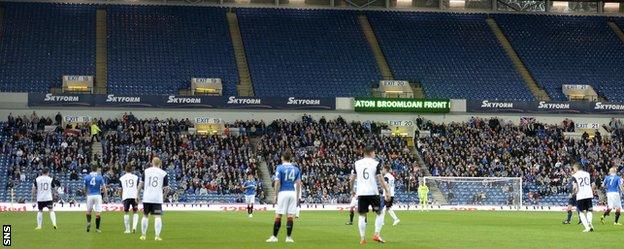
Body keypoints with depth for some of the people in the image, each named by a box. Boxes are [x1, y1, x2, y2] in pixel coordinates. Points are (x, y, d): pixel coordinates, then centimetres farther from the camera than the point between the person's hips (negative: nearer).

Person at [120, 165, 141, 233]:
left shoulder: (122, 178, 10)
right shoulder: (136, 177, 10)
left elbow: (121, 190, 13)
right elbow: (137, 188, 2)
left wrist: (121, 198, 24)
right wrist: (137, 197, 1)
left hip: (126, 197, 0)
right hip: (134, 196, 0)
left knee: (126, 213, 8)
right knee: (135, 212, 9)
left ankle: (127, 229, 6)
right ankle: (134, 227, -10)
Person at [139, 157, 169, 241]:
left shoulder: (146, 171, 6)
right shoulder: (163, 173, 2)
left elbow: (141, 184, 5)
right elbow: (167, 188, 2)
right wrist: (164, 194, 19)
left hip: (147, 197, 2)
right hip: (158, 198, -2)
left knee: (145, 215, 14)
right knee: (157, 217, -2)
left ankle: (143, 235, 19)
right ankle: (157, 236, -11)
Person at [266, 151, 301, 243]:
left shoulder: (280, 168, -2)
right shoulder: (296, 169, 9)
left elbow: (277, 182, -7)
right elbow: (298, 184, 7)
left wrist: (276, 195, 1)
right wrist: (297, 197, 13)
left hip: (283, 192, -3)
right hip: (293, 193, 3)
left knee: (278, 216, 0)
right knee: (290, 216, 2)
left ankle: (274, 237, 2)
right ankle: (288, 237, 1)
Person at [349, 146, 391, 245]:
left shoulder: (357, 163, 7)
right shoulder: (375, 163, -3)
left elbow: (351, 179, 11)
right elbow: (380, 179, -8)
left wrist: (352, 190, 26)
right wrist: (387, 192, -3)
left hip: (361, 193, 3)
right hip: (373, 192, -3)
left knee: (362, 215, 8)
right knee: (380, 213, 11)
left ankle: (362, 238, 3)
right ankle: (376, 234, -2)